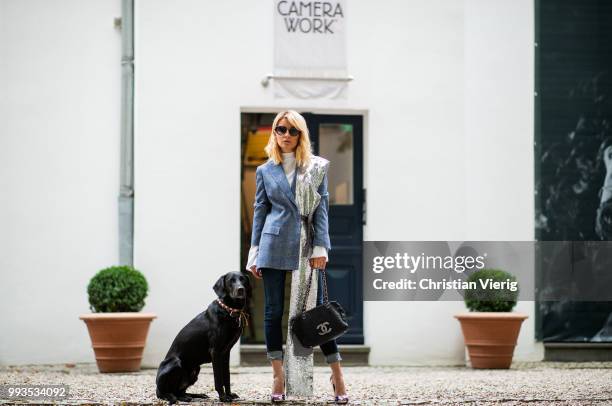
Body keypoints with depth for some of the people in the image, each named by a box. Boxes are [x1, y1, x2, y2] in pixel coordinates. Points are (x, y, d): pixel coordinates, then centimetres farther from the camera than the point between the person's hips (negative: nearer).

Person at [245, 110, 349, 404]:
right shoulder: (265, 171, 10)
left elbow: (322, 208, 1)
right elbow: (259, 212, 11)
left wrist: (320, 247, -7)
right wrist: (254, 252, 6)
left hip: (307, 246, -2)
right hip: (273, 246, 2)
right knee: (273, 311, 0)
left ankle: (337, 375, 4)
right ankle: (278, 377, 5)